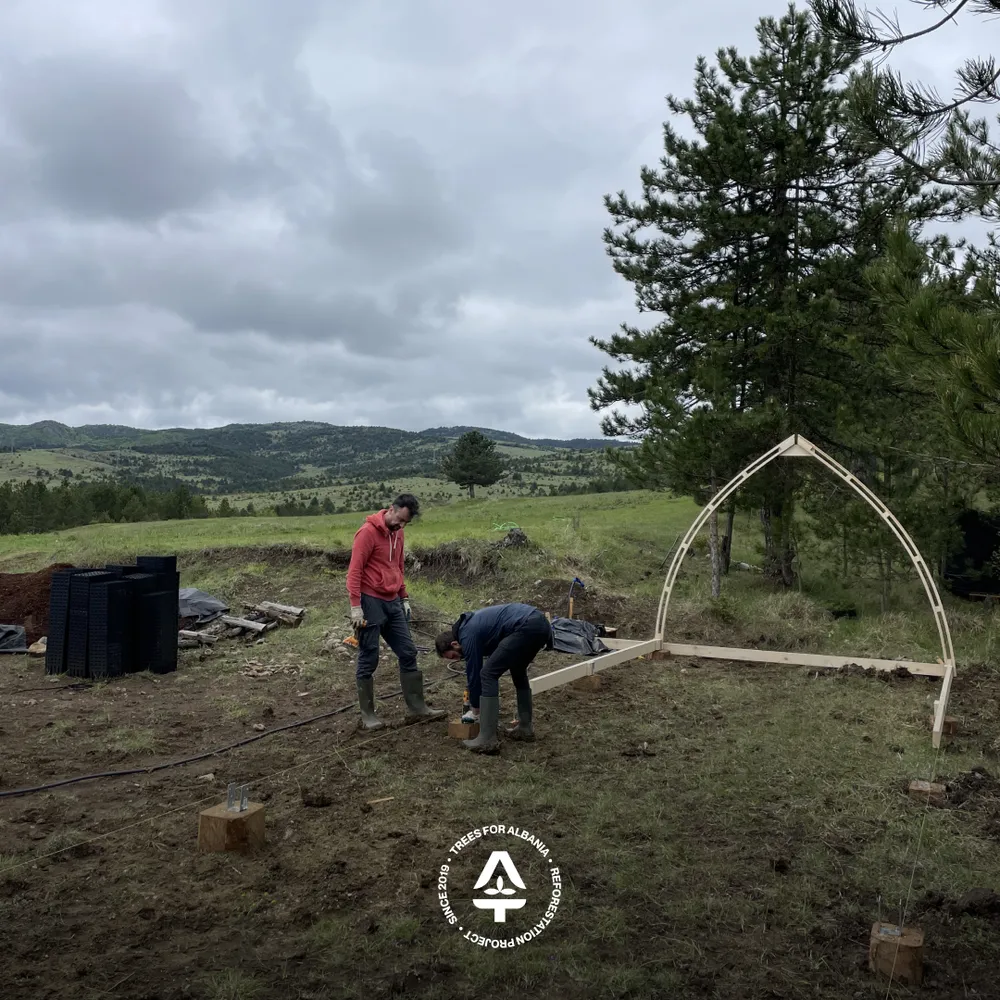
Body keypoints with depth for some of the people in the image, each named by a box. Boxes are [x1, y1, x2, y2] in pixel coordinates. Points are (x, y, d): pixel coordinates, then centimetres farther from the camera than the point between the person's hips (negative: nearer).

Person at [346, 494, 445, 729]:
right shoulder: (368, 532, -13)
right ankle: (367, 714, 12)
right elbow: (354, 571, -15)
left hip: (393, 602, 8)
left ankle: (416, 707, 16)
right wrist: (355, 606, -19)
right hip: (371, 603, -8)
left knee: (408, 653, 8)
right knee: (369, 659, 1)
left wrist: (404, 597, 15)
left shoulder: (397, 533, 12)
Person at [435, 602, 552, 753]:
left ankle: (487, 740, -1)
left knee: (488, 675, -3)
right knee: (517, 671, 30)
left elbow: (473, 673, 8)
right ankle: (525, 727, 32)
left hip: (527, 626, -10)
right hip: (540, 622, 10)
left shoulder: (468, 636, 1)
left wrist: (475, 711, 23)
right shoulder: (470, 625, 29)